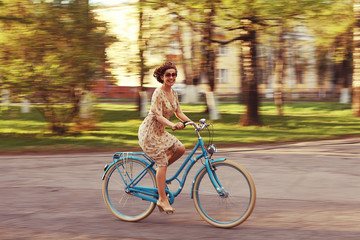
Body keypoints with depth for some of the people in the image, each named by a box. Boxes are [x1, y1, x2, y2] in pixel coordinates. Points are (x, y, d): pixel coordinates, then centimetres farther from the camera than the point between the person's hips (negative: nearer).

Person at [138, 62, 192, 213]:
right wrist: (173, 125, -41)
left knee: (180, 149, -4)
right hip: (150, 132, -8)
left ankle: (158, 171, 14)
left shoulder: (173, 93, 6)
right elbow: (158, 116, -26)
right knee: (162, 162, -10)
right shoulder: (158, 93, -19)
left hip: (160, 131, 8)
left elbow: (178, 113, 10)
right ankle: (162, 200, -4)